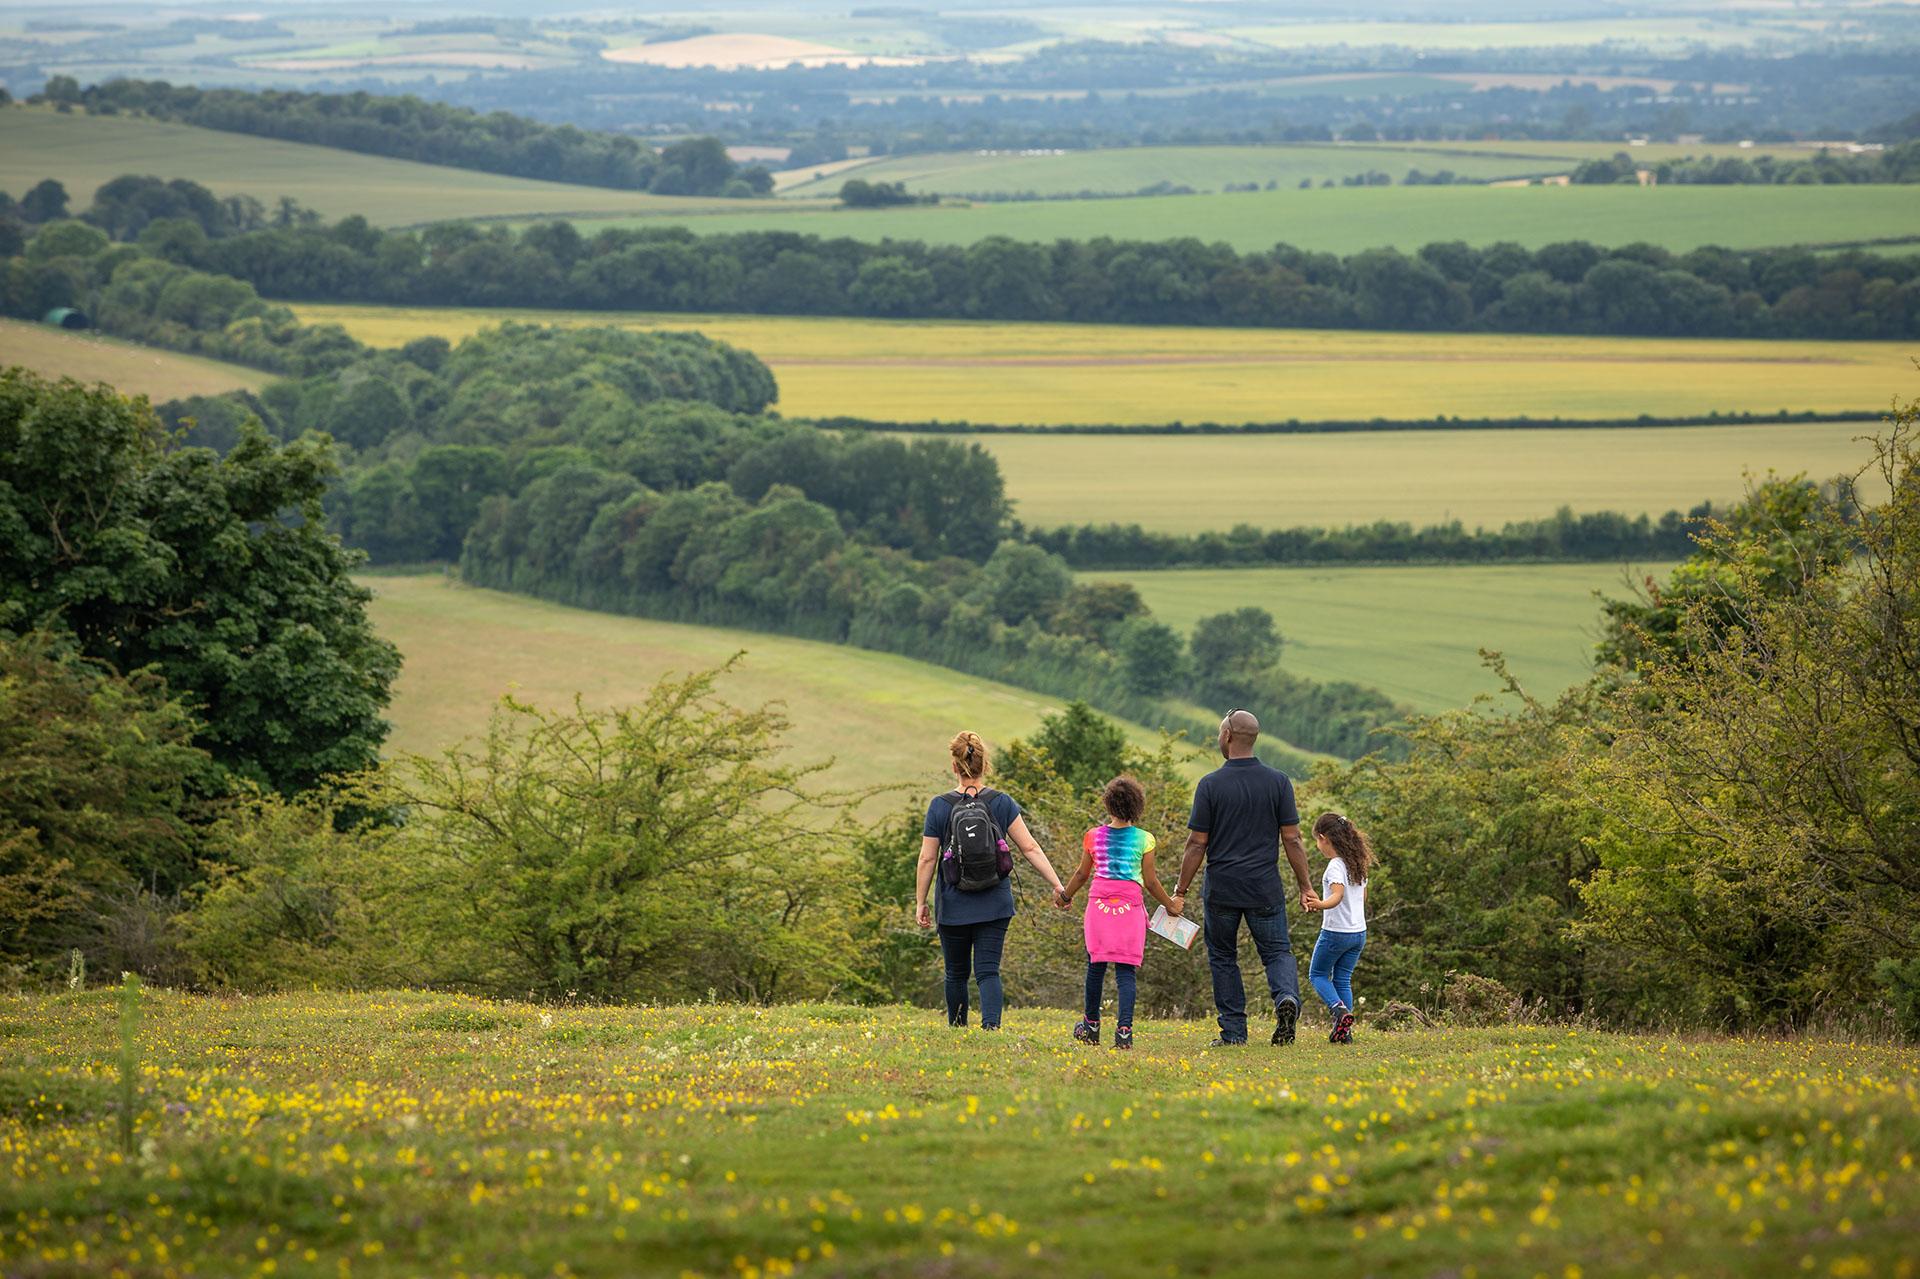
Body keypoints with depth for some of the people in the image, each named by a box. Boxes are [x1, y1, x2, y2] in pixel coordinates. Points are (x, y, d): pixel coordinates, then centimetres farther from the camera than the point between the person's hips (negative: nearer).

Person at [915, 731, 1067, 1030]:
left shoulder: (940, 806, -6)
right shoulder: (1002, 803, -3)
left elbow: (927, 859, -4)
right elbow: (1030, 848, -5)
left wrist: (920, 902, 5)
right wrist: (1057, 885, -2)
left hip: (953, 906, -1)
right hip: (995, 904, 1)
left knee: (956, 973, 15)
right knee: (988, 971, -1)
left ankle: (956, 1028, 28)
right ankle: (991, 1024, -23)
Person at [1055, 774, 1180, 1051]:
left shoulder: (1094, 837, 3)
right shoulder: (1144, 839, -1)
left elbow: (1081, 874, 12)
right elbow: (1150, 881, 2)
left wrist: (1065, 896, 30)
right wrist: (1169, 904, 18)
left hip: (1099, 903, 1)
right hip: (1131, 906, -1)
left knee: (1096, 965, 11)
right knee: (1126, 971, -1)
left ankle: (1091, 1026, 22)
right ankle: (1124, 1029, -11)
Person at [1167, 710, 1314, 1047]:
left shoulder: (1210, 785, -7)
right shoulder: (1278, 782, -1)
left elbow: (1196, 845, -5)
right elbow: (1292, 839, -2)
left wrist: (1180, 892, 2)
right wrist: (1305, 886, 6)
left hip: (1222, 889, -1)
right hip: (1265, 888, 1)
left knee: (1223, 958, 13)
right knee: (1277, 952, 9)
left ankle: (1233, 1032, 10)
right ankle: (1287, 996, -22)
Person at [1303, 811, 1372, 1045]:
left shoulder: (1335, 866, -16)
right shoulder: (1358, 864, 9)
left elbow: (1338, 894, -29)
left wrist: (1321, 904, -49)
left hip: (1336, 931, -7)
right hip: (1359, 931, 7)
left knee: (1317, 974, 8)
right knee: (1342, 980, 12)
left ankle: (1339, 1009, -15)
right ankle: (1344, 1030, 4)